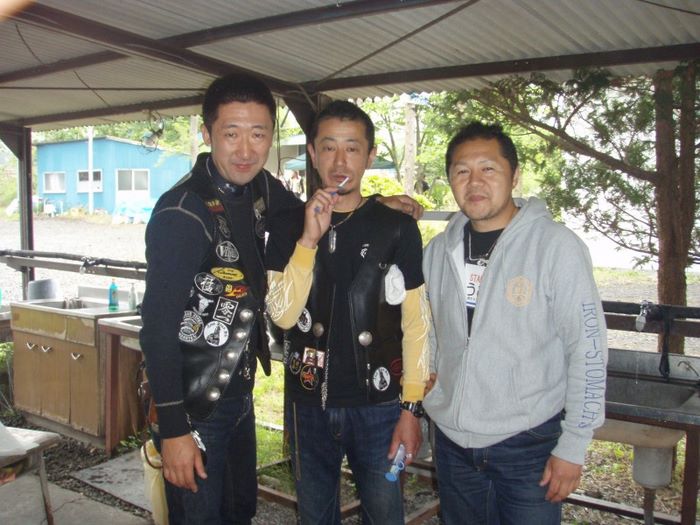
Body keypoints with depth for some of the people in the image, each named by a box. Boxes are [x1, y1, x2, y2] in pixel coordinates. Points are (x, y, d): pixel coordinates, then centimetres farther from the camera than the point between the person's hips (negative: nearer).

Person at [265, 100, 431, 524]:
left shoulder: (398, 228, -3)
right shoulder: (288, 228, 2)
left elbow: (416, 324, -3)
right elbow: (283, 315, -9)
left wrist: (412, 407, -7)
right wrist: (309, 239, -18)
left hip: (378, 403, -1)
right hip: (309, 402, 2)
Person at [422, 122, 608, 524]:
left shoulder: (557, 246, -13)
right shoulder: (439, 249, 3)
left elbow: (588, 350, -12)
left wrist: (573, 446, -11)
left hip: (528, 444, -4)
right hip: (452, 438, 5)